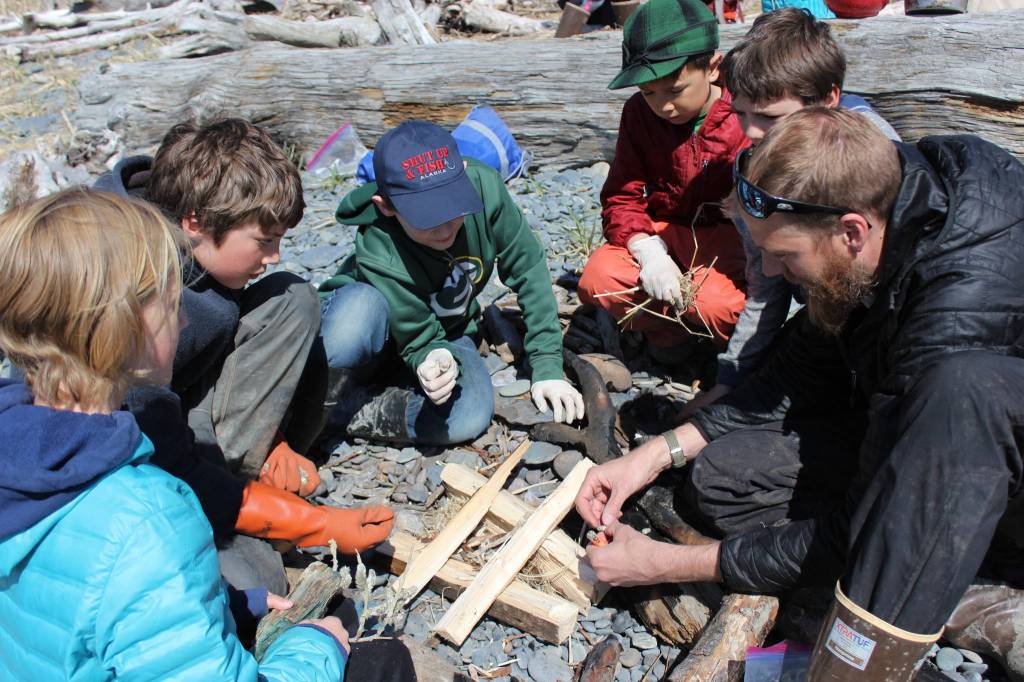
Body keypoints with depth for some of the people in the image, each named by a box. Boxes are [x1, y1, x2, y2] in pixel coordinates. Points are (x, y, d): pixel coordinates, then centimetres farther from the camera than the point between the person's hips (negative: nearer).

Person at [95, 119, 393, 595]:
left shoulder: (197, 250, -10)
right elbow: (170, 473, -29)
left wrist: (271, 444, 0)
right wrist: (320, 527, -27)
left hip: (176, 418, 8)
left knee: (290, 301, -9)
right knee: (251, 582, -30)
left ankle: (229, 465, -11)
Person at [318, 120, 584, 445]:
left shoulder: (483, 187, -29)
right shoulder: (380, 255, -36)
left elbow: (530, 271, -17)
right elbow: (421, 340, -23)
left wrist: (547, 367, -18)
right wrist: (431, 360, -49)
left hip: (446, 331, 3)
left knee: (470, 419, -29)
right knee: (362, 309, -42)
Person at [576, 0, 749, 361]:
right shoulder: (638, 114, -3)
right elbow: (622, 197, -5)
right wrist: (650, 253, -22)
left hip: (726, 233, -3)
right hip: (660, 232, 4)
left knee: (718, 305, -34)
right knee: (597, 280, -24)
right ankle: (668, 330, 2)